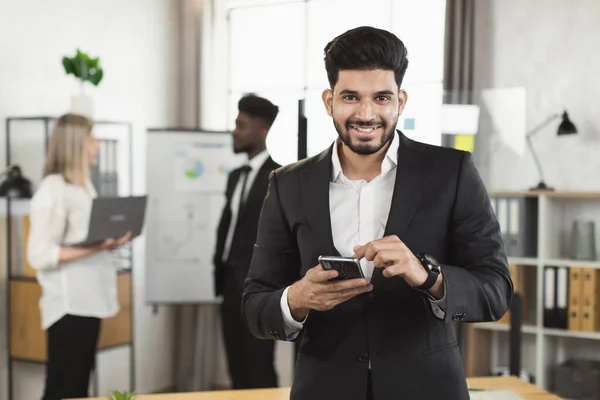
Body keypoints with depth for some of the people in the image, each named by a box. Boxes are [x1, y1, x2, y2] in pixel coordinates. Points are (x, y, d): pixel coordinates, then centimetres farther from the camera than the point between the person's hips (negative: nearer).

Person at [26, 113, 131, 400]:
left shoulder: (84, 186, 14)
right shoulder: (53, 189, -13)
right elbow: (39, 255, -19)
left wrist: (110, 242, 5)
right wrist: (94, 248, -25)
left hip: (88, 301, 9)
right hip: (68, 305, -9)